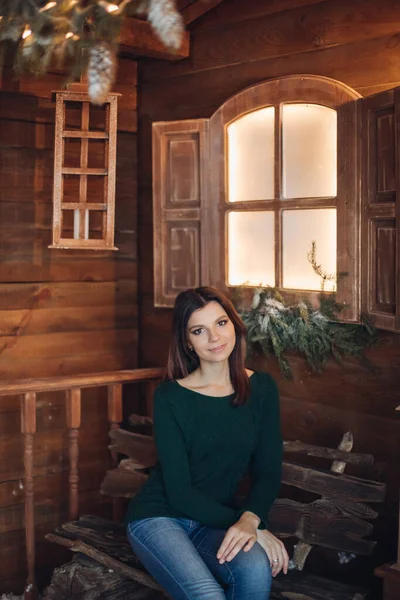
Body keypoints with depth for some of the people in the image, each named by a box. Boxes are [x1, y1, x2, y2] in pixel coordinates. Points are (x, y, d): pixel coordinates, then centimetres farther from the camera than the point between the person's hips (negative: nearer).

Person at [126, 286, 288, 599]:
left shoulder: (262, 388, -1)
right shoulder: (170, 396, -12)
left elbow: (269, 471, -1)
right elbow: (179, 491, -14)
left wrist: (250, 519, -23)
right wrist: (252, 528, -20)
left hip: (216, 522, 3)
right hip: (159, 517, -3)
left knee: (258, 570, -29)